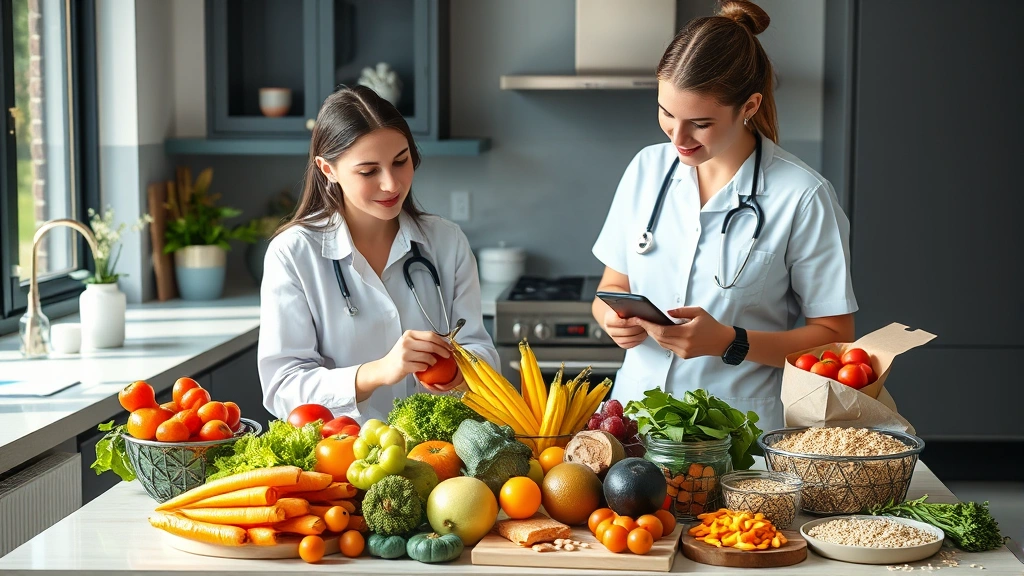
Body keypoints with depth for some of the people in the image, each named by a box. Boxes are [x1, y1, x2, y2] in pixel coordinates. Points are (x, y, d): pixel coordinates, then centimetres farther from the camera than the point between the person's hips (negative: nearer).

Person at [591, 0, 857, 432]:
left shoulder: (802, 197, -6)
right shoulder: (646, 169, 9)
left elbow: (834, 337, -3)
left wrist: (729, 343, -16)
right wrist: (613, 317, -5)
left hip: (739, 429, -3)